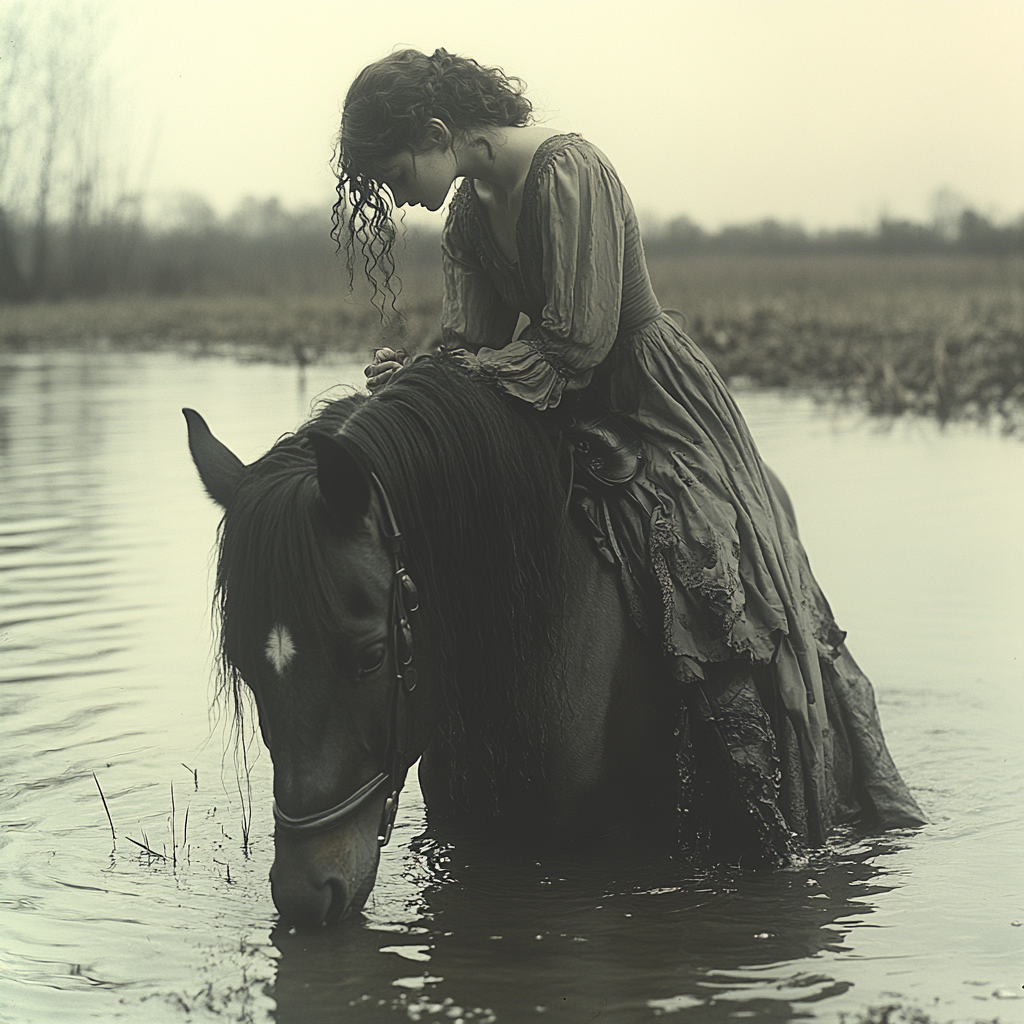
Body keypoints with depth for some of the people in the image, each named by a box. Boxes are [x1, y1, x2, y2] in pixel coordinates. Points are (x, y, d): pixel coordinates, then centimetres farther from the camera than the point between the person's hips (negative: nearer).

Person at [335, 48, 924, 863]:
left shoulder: (569, 174, -23)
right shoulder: (471, 210, 4)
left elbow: (572, 346, -27)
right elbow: (477, 338, -2)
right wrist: (416, 374, -21)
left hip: (660, 417, -8)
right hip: (578, 421, 8)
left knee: (729, 611, -9)